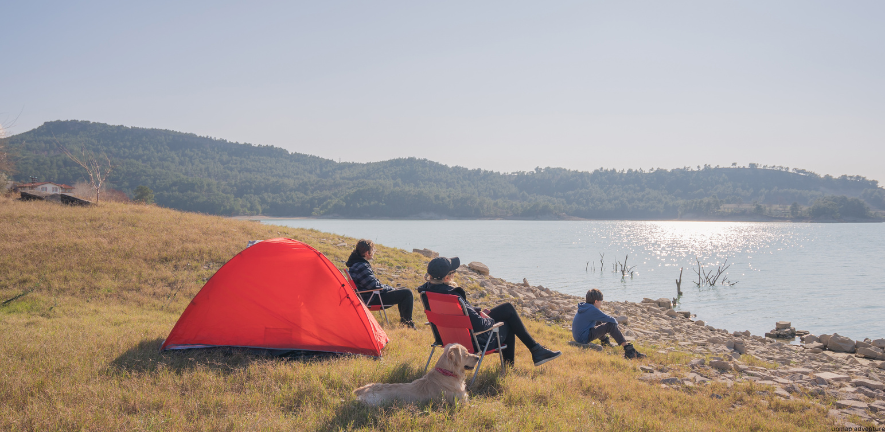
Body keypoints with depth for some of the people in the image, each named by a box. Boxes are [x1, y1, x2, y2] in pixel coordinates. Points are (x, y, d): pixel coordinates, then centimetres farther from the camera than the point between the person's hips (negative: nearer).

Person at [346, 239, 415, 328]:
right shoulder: (361, 267, -23)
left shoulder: (355, 263, 11)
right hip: (371, 300, -11)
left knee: (403, 290, 22)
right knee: (407, 293, -13)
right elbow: (375, 286, -21)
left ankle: (403, 320, 26)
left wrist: (390, 288, 12)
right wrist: (392, 289, -6)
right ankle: (407, 322, -1)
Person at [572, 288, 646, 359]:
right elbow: (611, 321, -12)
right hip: (584, 339, -10)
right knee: (611, 325, -14)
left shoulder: (584, 307, 11)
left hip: (577, 336, 10)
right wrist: (615, 321, 10)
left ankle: (604, 340, 41)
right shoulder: (592, 310, -16)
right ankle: (628, 349, -19)